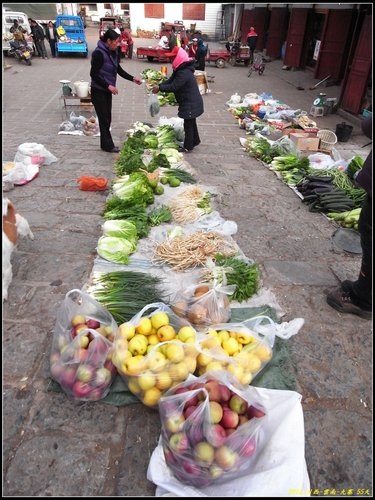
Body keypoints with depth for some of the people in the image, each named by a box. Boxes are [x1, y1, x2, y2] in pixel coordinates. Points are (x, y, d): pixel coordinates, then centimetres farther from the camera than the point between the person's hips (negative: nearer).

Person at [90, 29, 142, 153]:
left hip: (107, 91, 8)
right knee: (104, 119, -2)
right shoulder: (99, 53, -18)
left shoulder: (113, 52, 5)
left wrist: (132, 78, 5)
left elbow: (119, 70, 15)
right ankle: (108, 145, 7)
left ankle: (105, 144, 20)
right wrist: (109, 86, -23)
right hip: (98, 91, -8)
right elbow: (93, 74, -20)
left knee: (107, 119, 11)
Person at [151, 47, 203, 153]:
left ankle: (188, 146, 9)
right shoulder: (180, 70, 8)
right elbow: (170, 81, 9)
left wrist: (160, 88, -20)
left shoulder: (184, 73, -26)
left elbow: (173, 87, -28)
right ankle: (195, 140, 37)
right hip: (191, 102, 10)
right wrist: (159, 85, -6)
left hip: (191, 103, -10)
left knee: (188, 124, -1)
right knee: (191, 122, 21)